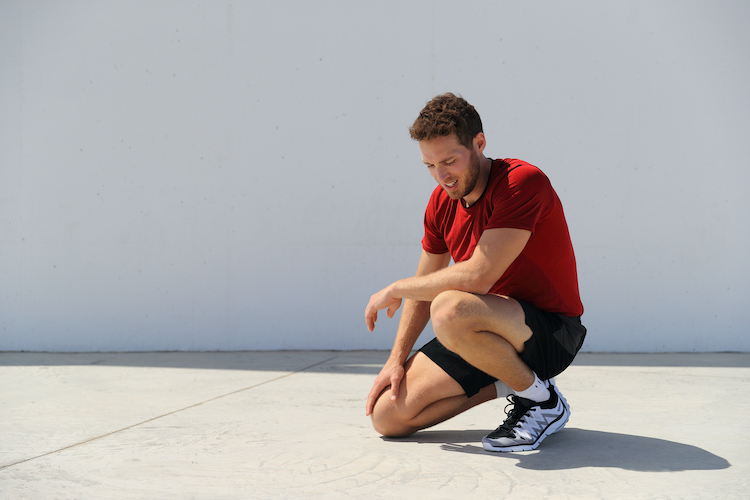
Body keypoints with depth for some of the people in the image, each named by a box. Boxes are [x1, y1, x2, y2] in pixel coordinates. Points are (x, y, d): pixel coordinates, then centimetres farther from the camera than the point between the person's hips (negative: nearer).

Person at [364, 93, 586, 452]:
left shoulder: (522, 182, -22)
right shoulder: (442, 201, 4)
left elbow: (478, 277, -29)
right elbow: (426, 285, 14)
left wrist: (395, 289, -15)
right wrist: (397, 359, 2)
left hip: (551, 332, -8)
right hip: (495, 326, 8)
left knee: (450, 310, -38)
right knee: (387, 416, -5)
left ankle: (542, 399, -13)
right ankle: (507, 382, 10)